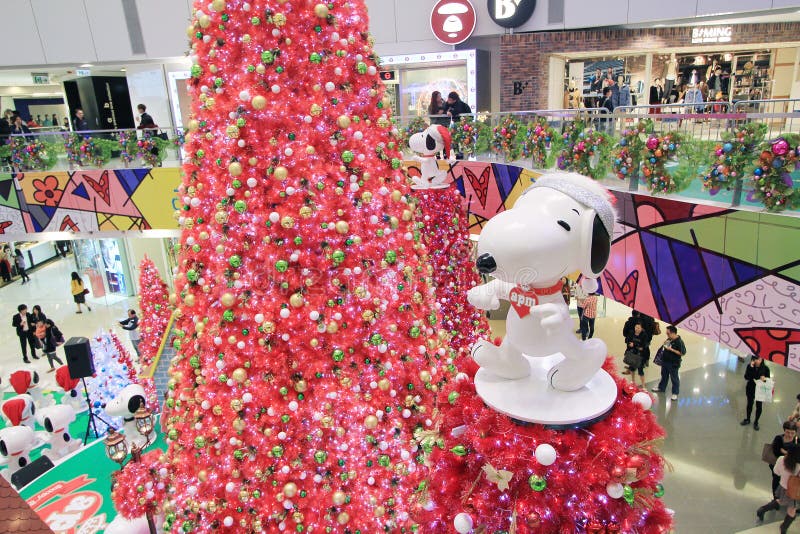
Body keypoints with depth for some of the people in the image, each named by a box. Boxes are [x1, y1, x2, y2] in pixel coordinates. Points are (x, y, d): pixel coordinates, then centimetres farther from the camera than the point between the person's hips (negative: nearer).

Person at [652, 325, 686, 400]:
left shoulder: (679, 342, -23)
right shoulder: (669, 339, 2)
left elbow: (682, 353, -24)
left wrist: (671, 349, -26)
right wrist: (664, 345, -4)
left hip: (673, 363, -8)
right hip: (665, 361, 8)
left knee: (674, 378, 6)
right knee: (664, 375, 23)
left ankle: (675, 393, 20)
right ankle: (661, 388, 40)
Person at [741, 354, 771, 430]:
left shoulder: (765, 368, -14)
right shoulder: (749, 366, -13)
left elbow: (768, 378, -2)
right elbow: (746, 377, -20)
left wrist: (764, 378, -25)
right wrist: (751, 368, -28)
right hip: (750, 389, 1)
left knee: (759, 406, 7)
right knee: (749, 404, 19)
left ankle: (756, 422, 27)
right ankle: (747, 419, 38)